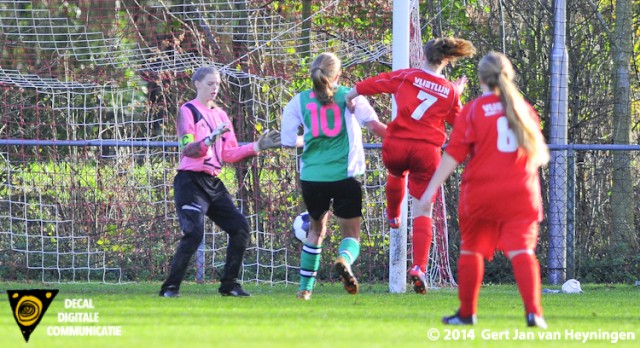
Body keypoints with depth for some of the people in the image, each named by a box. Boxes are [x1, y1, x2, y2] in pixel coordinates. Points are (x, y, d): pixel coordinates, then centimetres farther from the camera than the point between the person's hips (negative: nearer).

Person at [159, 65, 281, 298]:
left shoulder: (220, 115, 17)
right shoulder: (188, 111, -5)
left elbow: (230, 154, 16)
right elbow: (188, 149, -16)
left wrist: (257, 147, 6)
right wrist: (210, 139, -31)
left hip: (213, 183, 8)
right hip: (191, 181, -8)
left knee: (240, 227, 0)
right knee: (194, 233, -21)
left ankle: (229, 285, 9)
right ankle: (170, 287, -14)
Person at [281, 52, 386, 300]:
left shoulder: (299, 101, 6)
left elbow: (288, 140, 7)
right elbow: (373, 124, -9)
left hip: (312, 176, 2)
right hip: (344, 175, -2)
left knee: (316, 228, 24)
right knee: (351, 233, 7)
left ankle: (305, 286, 23)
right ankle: (344, 259, -29)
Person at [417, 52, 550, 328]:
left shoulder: (473, 110, -3)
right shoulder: (524, 109, 8)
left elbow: (453, 155, -7)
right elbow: (539, 155, 17)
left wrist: (431, 189, -4)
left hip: (481, 194, -2)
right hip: (521, 193, 2)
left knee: (471, 250, 14)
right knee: (521, 250, -6)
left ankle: (467, 313, 23)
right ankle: (533, 312, -23)